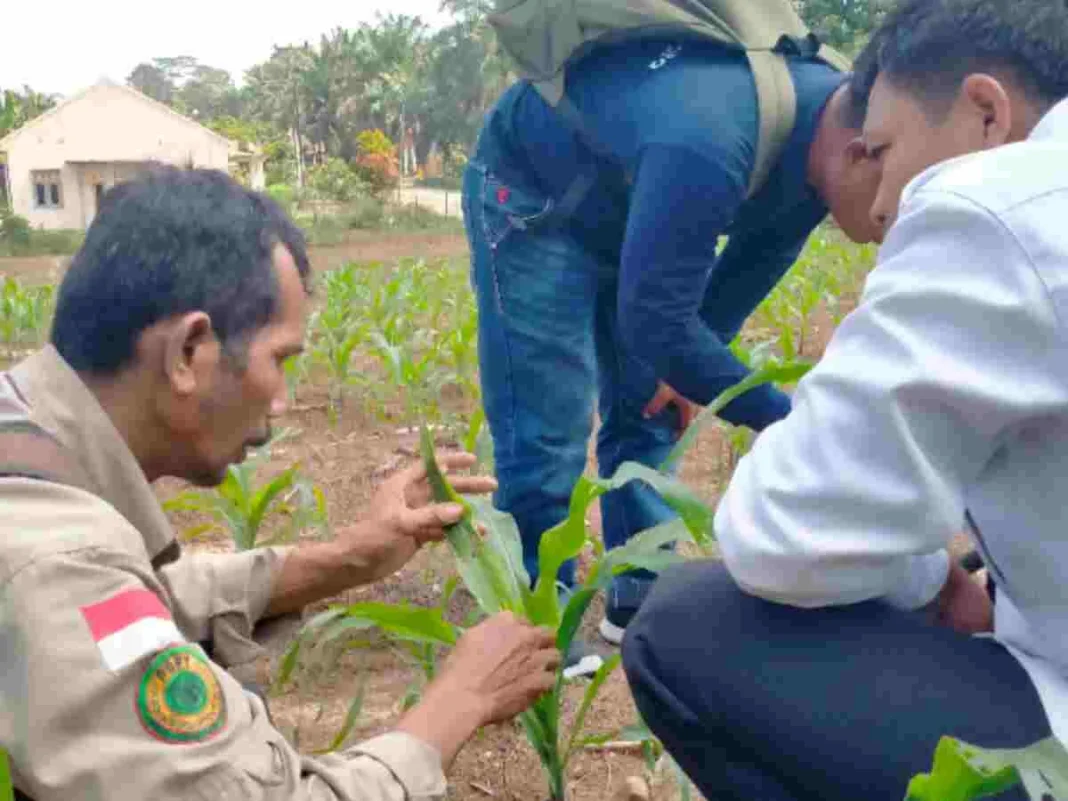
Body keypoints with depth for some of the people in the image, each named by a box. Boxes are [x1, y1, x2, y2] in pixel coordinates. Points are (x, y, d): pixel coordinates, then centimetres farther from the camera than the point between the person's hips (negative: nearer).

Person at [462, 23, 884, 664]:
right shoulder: (708, 144, -43)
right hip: (530, 195, -7)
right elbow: (655, 321, -37)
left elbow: (760, 255, 2)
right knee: (547, 429, -10)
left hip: (630, 206, 8)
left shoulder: (825, 130, -15)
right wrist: (785, 420, -30)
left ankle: (640, 601, 17)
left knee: (651, 412, 6)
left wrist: (686, 367, 3)